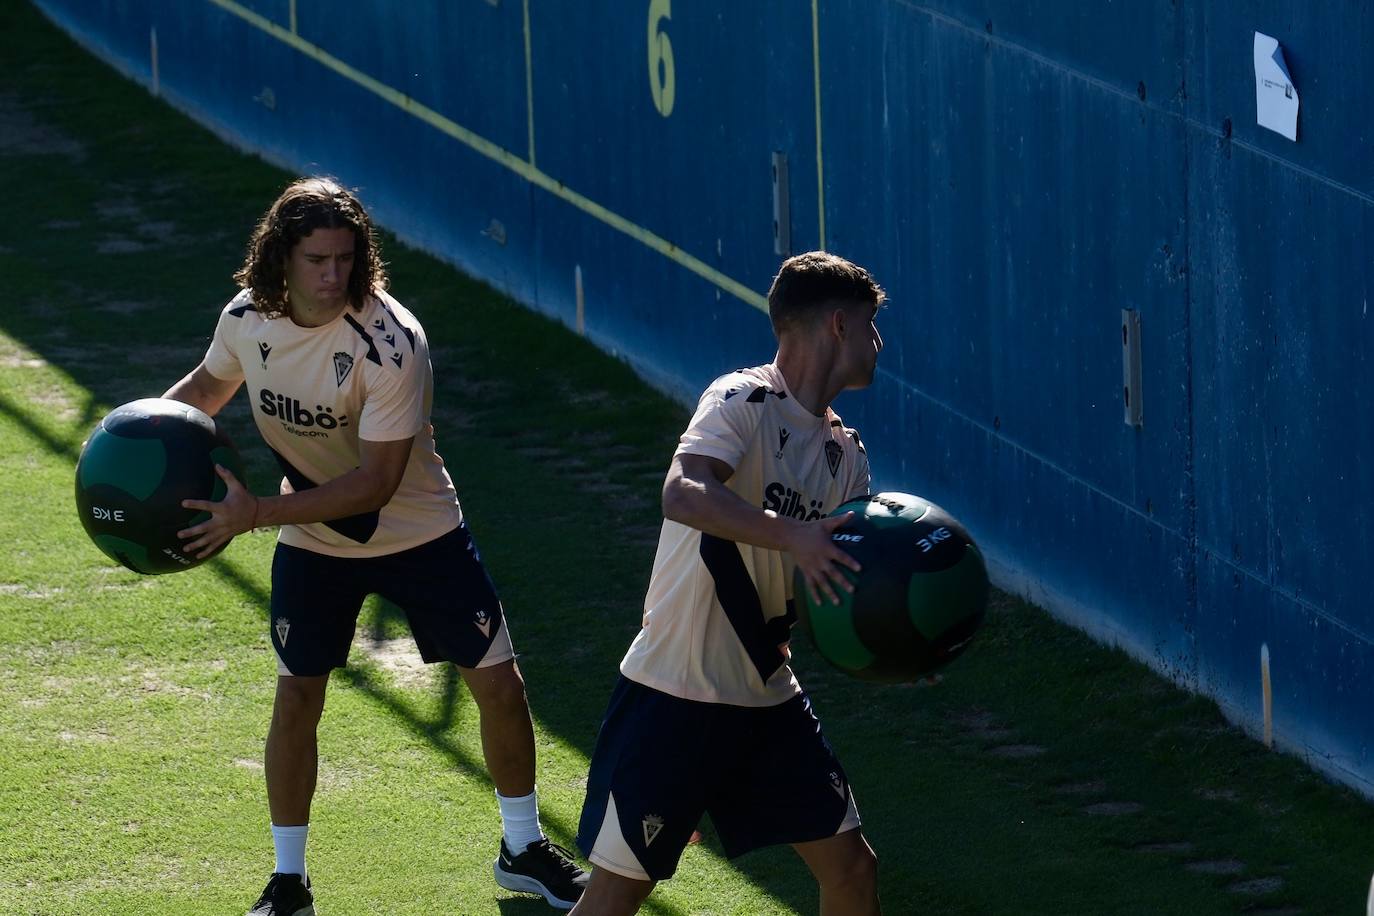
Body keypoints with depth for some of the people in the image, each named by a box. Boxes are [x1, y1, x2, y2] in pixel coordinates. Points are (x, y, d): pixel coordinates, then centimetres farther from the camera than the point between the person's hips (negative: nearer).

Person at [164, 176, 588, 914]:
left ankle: (523, 850, 21)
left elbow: (375, 484, -31)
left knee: (498, 683, -1)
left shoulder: (391, 342, -31)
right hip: (313, 541, 3)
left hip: (417, 532, -3)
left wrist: (256, 513, -36)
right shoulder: (247, 319, -14)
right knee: (296, 698, 2)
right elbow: (206, 388, 11)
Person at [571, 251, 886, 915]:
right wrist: (794, 536, -43)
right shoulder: (742, 402, -14)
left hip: (768, 700, 8)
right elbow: (682, 494, -32)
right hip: (673, 701, -8)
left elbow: (848, 579, 10)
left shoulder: (846, 454, 10)